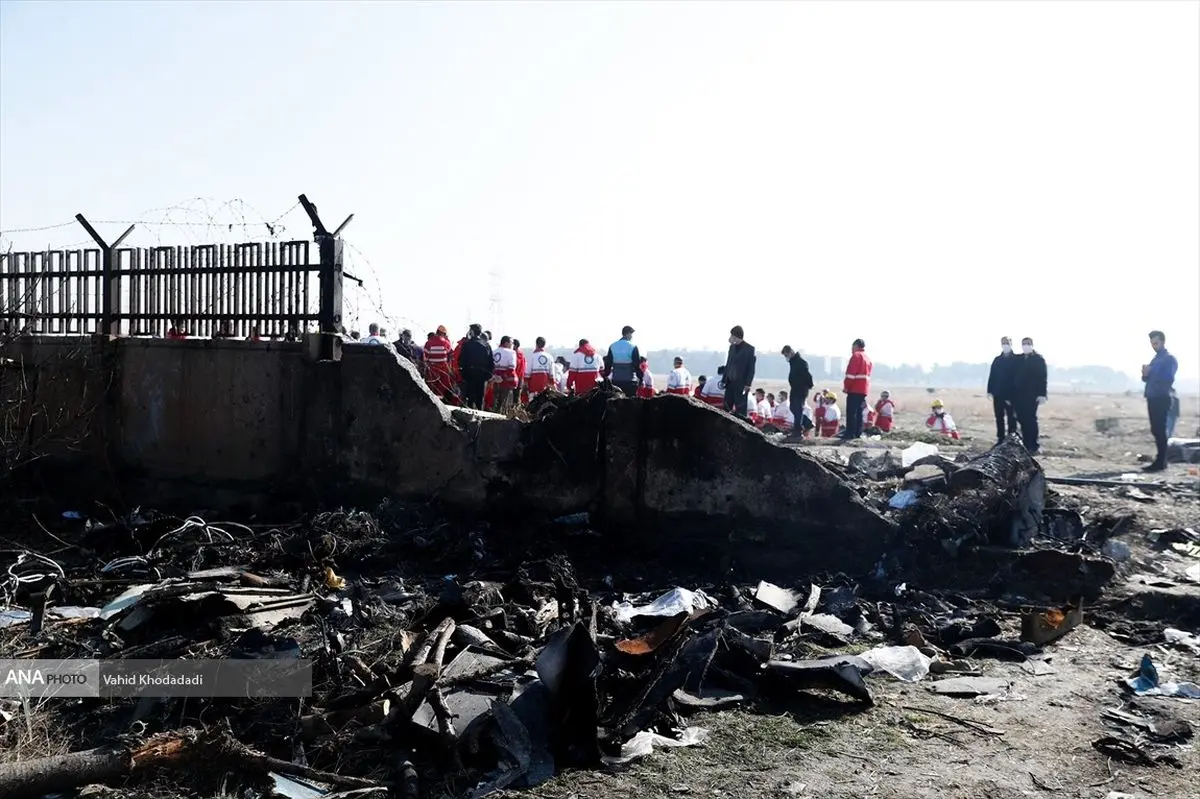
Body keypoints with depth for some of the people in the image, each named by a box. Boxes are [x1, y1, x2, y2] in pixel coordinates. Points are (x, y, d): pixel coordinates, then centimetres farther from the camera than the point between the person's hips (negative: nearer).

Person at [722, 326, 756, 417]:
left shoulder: (749, 348, -5)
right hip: (730, 382, 6)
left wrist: (748, 384, -15)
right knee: (726, 408, 5)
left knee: (740, 410, -3)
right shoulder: (732, 347, 13)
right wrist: (724, 379, 9)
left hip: (741, 384, -6)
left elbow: (751, 368, -8)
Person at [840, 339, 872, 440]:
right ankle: (858, 433, 10)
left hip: (855, 388, -9)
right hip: (864, 389, 9)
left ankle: (850, 433, -13)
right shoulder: (868, 358, 21)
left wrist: (846, 386, -10)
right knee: (860, 411, 10)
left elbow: (851, 373, -15)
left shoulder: (856, 356, -7)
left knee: (851, 411, -10)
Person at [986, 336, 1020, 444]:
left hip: (1011, 394, -4)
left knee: (1011, 416, -3)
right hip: (998, 393, 4)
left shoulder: (1016, 360, -1)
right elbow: (991, 376, 9)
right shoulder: (997, 360, 11)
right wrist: (990, 391, 3)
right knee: (999, 417, 9)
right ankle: (1000, 438, 15)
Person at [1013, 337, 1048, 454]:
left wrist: (1041, 394, -16)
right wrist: (1012, 393, 8)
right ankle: (1025, 444, 12)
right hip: (1019, 394, 5)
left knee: (1030, 419, -4)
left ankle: (1033, 446, 0)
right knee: (1022, 420, 5)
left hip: (1032, 394, -5)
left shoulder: (1038, 359, -1)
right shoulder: (1018, 359, 14)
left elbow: (1042, 377, -8)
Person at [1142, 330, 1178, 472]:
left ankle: (1160, 463, -10)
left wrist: (1150, 373, -19)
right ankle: (1161, 460, 16)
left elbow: (1168, 379, -17)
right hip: (1152, 399, 8)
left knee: (1160, 430, -10)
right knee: (1156, 430, 10)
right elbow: (1149, 379, 23)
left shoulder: (1170, 359, -5)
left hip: (1162, 399, -8)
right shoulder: (1155, 359, 21)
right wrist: (1145, 374, 1)